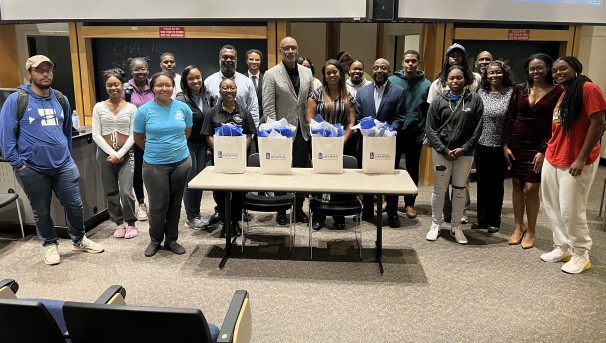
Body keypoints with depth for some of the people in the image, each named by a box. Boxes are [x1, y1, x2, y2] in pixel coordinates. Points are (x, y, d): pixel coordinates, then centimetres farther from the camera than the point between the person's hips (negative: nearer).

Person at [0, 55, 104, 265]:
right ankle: (50, 244, 31)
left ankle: (79, 240, 30)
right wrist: (17, 163, -12)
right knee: (41, 211, 12)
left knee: (75, 205, 10)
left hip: (64, 165, 4)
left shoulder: (61, 100, 7)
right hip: (32, 169, -3)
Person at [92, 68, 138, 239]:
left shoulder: (131, 108, 0)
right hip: (105, 153, 2)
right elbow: (96, 135, -2)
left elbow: (133, 135, -4)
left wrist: (119, 154, -12)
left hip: (125, 153, -2)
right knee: (111, 191, 9)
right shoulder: (99, 107, 2)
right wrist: (111, 153, -11)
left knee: (126, 191, -9)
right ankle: (119, 223, 24)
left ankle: (130, 223, 10)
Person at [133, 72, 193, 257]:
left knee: (175, 203, 12)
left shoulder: (183, 108, -2)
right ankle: (155, 240, 24)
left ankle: (171, 240, 27)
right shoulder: (144, 110, -8)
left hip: (181, 162, 2)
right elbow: (138, 137, 4)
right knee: (158, 205, 2)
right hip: (155, 165, -2)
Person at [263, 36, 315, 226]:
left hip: (302, 131, 4)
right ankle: (281, 210, 19)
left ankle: (299, 208, 22)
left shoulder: (307, 73, 8)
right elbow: (268, 107, -8)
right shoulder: (271, 74, -4)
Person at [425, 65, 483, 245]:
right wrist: (444, 150, -10)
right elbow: (430, 129, -2)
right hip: (441, 151, 0)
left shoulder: (475, 100, 0)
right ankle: (435, 225, 19)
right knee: (439, 189, 6)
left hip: (465, 152, 0)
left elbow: (477, 128, 0)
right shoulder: (438, 102, 0)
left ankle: (456, 226, 22)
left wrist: (464, 148, -9)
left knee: (460, 190, 9)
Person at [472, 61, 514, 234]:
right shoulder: (481, 92, 6)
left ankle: (494, 221, 20)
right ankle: (481, 219, 23)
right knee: (482, 183, 11)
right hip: (482, 145, 3)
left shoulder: (511, 93, -6)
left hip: (500, 146, -3)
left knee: (497, 184, 8)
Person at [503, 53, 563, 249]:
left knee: (530, 188, -6)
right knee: (516, 185, 7)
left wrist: (543, 150, -11)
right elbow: (509, 118, 7)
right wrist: (506, 144, 1)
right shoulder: (519, 90, 7)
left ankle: (530, 231, 11)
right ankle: (518, 227, 22)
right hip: (516, 144, 3)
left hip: (538, 147, -3)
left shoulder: (557, 92, -3)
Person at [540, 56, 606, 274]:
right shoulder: (562, 94, 15)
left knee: (571, 211, -2)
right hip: (552, 160, 8)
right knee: (553, 208, 12)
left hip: (575, 163, -8)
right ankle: (562, 248, 26)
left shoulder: (588, 89, -10)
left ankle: (581, 255, 16)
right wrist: (548, 152, 13)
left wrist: (581, 159, -17)